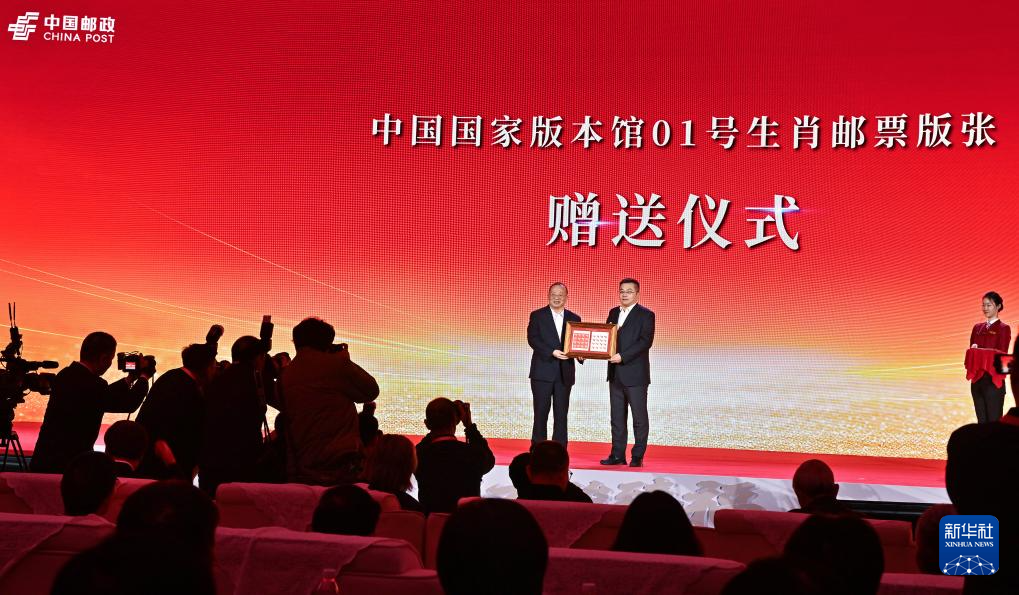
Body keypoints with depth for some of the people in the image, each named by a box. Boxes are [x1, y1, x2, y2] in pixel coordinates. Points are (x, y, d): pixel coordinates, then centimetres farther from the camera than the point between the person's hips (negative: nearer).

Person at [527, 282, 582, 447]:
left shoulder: (574, 319, 12)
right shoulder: (537, 316, 3)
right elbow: (532, 339, -8)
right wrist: (552, 352, -19)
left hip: (565, 373, 3)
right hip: (543, 371, -3)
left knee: (561, 414, 4)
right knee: (541, 412, 0)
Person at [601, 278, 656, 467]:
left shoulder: (646, 315, -5)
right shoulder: (613, 313, 15)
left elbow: (645, 341, -15)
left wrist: (623, 356, -21)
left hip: (635, 373, -6)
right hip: (615, 373, 6)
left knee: (639, 416, 0)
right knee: (617, 416, 9)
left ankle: (637, 456, 4)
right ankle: (618, 455, 14)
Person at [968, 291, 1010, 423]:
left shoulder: (1003, 328, -3)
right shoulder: (977, 327, 15)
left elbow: (1001, 354, -9)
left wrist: (978, 350, -18)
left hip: (993, 381, -6)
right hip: (977, 380, 6)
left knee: (994, 421, -5)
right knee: (981, 421, 9)